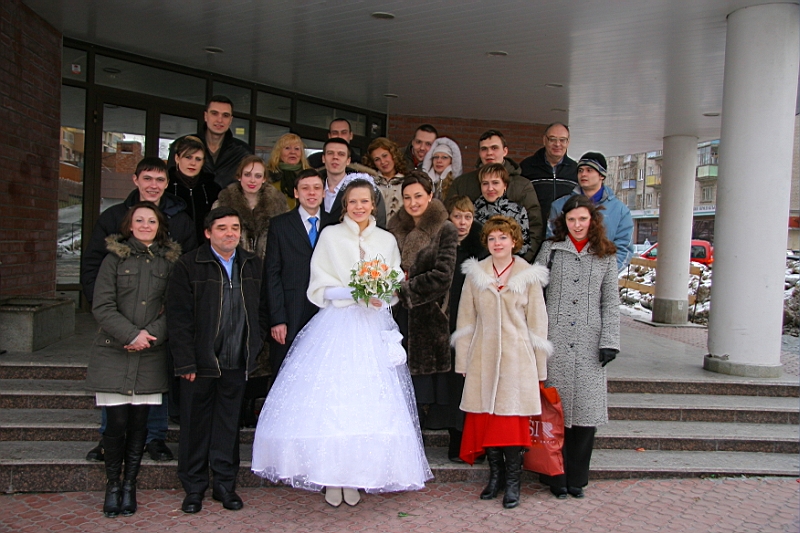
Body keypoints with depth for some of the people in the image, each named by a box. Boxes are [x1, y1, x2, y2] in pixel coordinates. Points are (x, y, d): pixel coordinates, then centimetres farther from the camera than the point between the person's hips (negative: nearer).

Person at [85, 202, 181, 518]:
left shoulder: (170, 261, 8)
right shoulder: (114, 259, 4)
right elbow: (102, 307, -3)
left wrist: (151, 333, -11)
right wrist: (131, 334, -14)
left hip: (150, 357, 1)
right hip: (113, 355, -1)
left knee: (139, 423, 5)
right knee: (116, 423, -1)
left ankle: (129, 484, 19)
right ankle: (112, 484, 16)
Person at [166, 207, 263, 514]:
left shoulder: (252, 265, 8)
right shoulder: (188, 265, -5)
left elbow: (258, 311, 12)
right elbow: (178, 317, -8)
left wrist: (255, 350, 5)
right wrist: (185, 362, -12)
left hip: (237, 362, 3)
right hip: (200, 362, -3)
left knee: (229, 424, 12)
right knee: (196, 425, 8)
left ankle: (225, 484, 25)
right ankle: (194, 488, 22)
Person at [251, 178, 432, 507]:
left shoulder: (387, 241, 12)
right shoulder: (330, 236, 5)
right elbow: (319, 289, 0)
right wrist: (356, 293, -13)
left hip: (373, 330, 2)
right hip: (335, 328, -2)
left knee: (367, 402, -2)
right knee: (330, 400, -7)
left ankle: (355, 477, 9)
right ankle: (331, 477, 6)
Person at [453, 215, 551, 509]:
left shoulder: (529, 276, 2)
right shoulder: (475, 274, 6)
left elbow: (537, 323, 4)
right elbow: (466, 319, 8)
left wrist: (539, 368, 3)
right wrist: (463, 361, 4)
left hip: (516, 357, -2)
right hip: (483, 356, 2)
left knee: (513, 417, -1)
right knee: (484, 416, 5)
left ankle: (513, 482, 12)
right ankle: (495, 475, 22)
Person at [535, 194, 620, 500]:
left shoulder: (605, 257, 11)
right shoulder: (551, 249, 8)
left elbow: (610, 303, 9)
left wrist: (609, 342, -1)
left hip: (589, 344, 1)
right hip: (555, 341, -1)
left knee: (586, 409, 2)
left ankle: (577, 478, 16)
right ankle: (556, 477, 13)